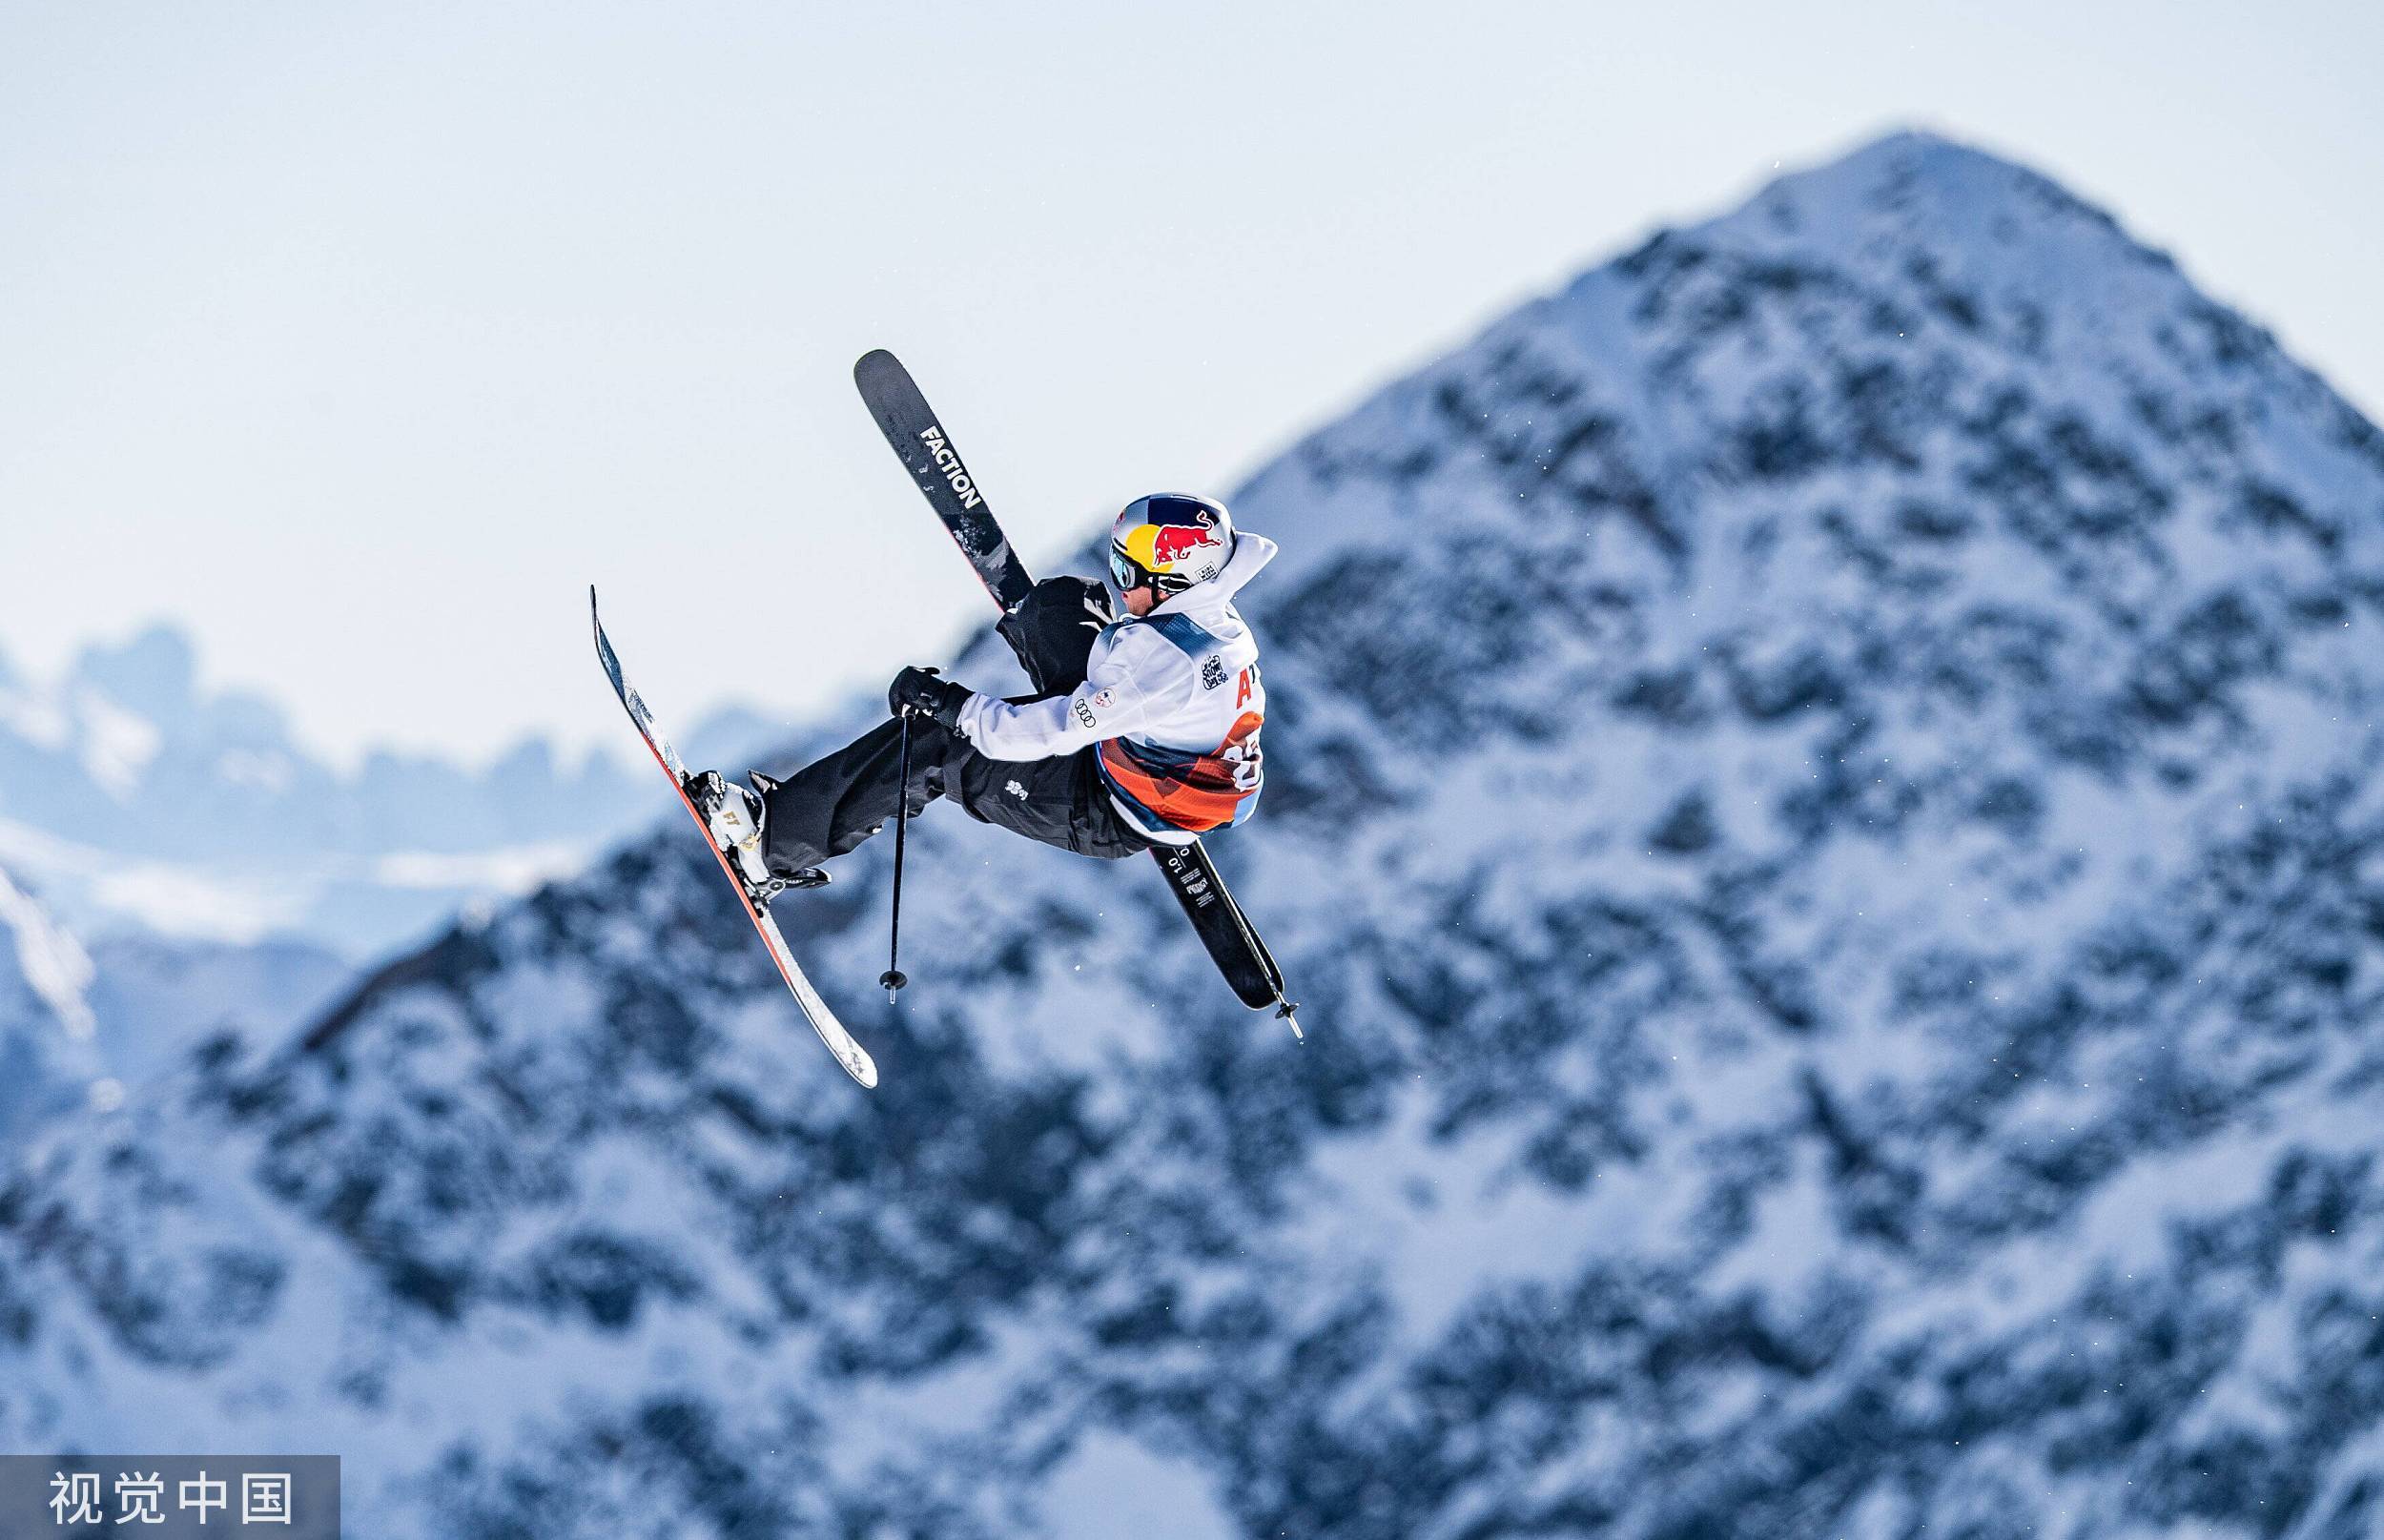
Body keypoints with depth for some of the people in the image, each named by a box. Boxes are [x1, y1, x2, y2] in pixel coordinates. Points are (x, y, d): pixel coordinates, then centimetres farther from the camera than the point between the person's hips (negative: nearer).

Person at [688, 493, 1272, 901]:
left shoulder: (1162, 655, -35)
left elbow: (1053, 732, -33)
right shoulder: (1208, 613, -7)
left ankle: (774, 845, -5)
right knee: (1058, 601, 7)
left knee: (929, 743, -11)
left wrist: (950, 706, -23)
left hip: (1109, 820, -8)